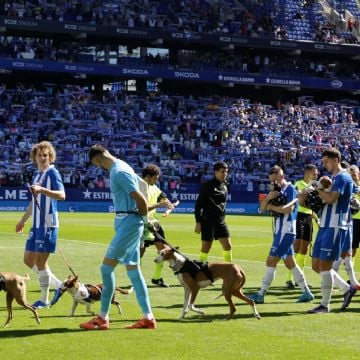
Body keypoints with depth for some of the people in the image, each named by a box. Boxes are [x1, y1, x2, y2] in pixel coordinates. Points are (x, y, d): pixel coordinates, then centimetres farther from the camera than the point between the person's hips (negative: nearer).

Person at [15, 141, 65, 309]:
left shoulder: (52, 173, -9)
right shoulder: (37, 174, 15)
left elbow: (62, 195, -25)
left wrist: (42, 190, -37)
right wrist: (23, 220, 31)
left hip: (48, 224, -9)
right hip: (36, 224, 9)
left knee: (41, 262, -4)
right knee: (28, 260, 11)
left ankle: (44, 300, 8)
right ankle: (58, 285, 21)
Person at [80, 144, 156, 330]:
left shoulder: (119, 172, -17)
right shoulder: (120, 167, 14)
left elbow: (141, 199, -20)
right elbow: (140, 182, 25)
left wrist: (144, 219, -3)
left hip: (128, 223, -10)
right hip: (125, 223, 10)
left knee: (106, 267, -8)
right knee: (133, 270, 11)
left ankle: (103, 318, -3)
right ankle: (148, 318, 13)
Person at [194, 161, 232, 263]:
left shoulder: (224, 185, 8)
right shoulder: (208, 186, -12)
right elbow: (198, 204, -11)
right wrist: (198, 222, -15)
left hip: (221, 220, 7)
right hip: (208, 221, -6)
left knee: (227, 246, 4)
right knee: (206, 247, -1)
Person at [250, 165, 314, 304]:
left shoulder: (290, 189, -11)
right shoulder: (276, 191, 14)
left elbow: (288, 209, -23)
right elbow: (262, 208, 11)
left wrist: (271, 206, -10)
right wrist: (268, 198, -9)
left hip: (286, 232, -9)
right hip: (280, 231, 9)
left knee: (271, 261, -9)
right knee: (290, 263, 11)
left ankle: (261, 295, -6)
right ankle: (307, 292, 16)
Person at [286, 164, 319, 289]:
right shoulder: (299, 184, -7)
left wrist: (317, 218, 18)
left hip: (308, 217, 8)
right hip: (299, 215, -8)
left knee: (304, 249, 8)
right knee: (296, 247, -13)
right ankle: (290, 279, -13)